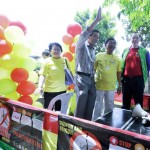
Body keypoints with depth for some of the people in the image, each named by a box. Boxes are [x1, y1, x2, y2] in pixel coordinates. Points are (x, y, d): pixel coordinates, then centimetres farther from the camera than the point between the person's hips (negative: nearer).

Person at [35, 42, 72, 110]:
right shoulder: (47, 61, -6)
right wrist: (40, 87, -24)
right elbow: (42, 75, -11)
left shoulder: (65, 60, 3)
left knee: (59, 110, 15)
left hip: (62, 90, 3)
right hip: (49, 90, -3)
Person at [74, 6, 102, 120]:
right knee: (81, 106, -7)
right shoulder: (81, 46, 0)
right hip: (82, 78, -7)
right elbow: (84, 35, -20)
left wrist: (94, 77, 12)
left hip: (91, 79, 7)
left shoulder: (93, 50, 20)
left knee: (90, 107, 8)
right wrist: (97, 20, -26)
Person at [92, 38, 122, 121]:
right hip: (99, 86, -2)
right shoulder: (99, 55, 0)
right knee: (97, 106, 8)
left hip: (111, 87, 2)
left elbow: (118, 72, 10)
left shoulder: (117, 59, 7)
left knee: (109, 107, 14)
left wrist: (119, 85, 10)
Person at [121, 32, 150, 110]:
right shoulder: (125, 51, 11)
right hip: (126, 79, 3)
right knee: (125, 101, 11)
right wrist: (121, 77, 6)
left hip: (138, 79, -2)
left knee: (139, 102, 5)